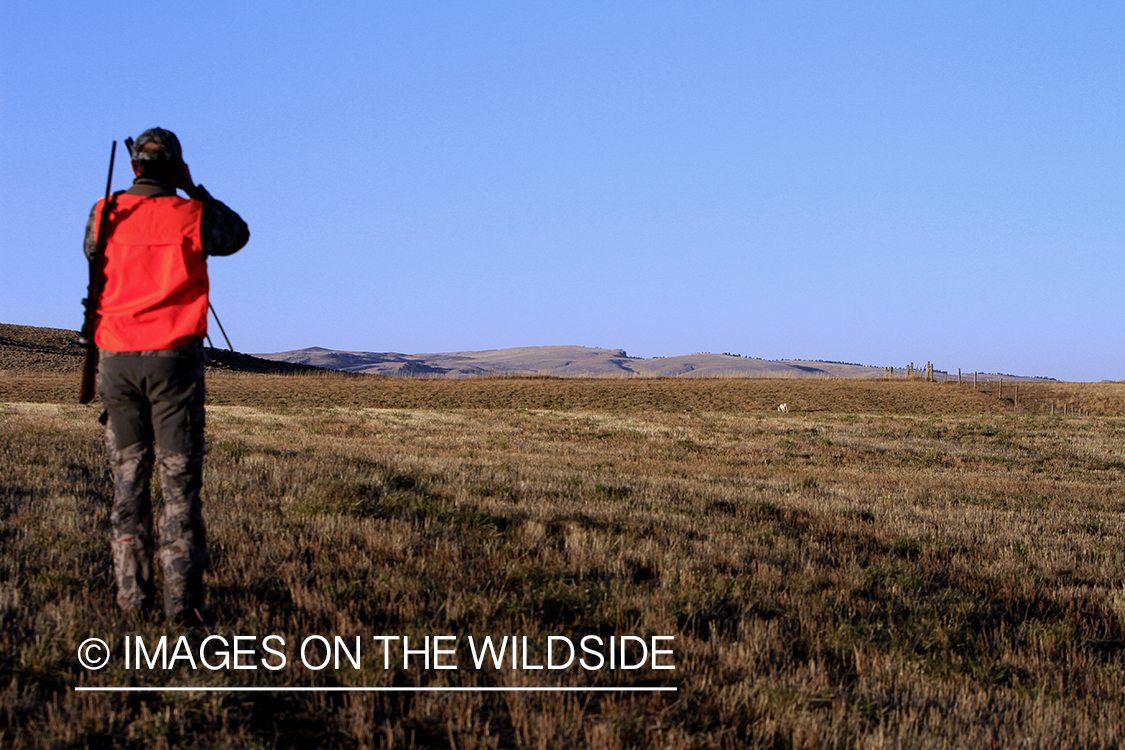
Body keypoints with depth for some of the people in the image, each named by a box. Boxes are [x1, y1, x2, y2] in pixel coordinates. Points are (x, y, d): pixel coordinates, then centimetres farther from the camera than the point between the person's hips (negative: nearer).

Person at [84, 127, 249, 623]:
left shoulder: (105, 214, 1)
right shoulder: (192, 215, -4)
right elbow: (237, 236, 17)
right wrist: (193, 191, 19)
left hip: (117, 359, 3)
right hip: (174, 358, -2)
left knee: (127, 476, 11)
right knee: (180, 477, 0)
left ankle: (132, 592, 10)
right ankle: (182, 599, -4)